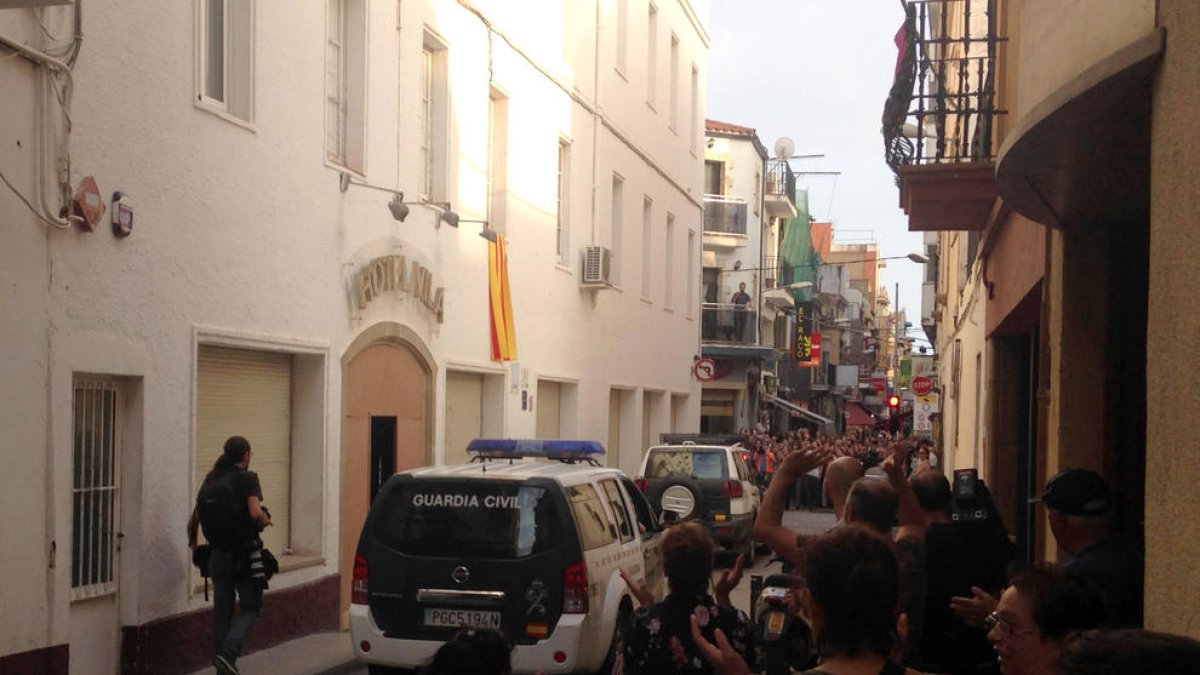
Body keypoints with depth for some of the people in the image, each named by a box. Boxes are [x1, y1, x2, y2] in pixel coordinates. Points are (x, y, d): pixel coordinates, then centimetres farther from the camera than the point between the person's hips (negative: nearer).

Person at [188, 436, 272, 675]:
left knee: (222, 609, 13)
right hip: (244, 554, -5)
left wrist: (193, 543, 20)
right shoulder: (247, 478, -10)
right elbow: (255, 512, -23)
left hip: (218, 554, 5)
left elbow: (194, 517, 6)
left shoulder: (211, 481, 6)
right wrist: (266, 520, -1)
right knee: (250, 608, 6)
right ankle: (228, 653, -15)